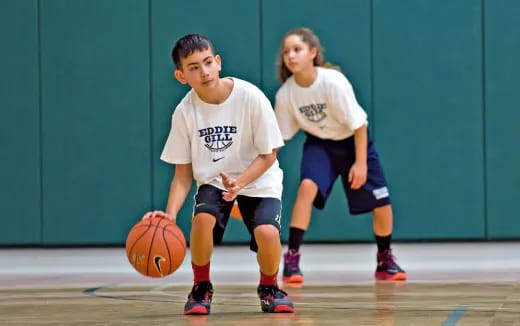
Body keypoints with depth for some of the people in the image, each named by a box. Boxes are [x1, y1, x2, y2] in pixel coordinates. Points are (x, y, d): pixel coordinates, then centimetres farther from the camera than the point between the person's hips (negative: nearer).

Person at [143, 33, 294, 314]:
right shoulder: (185, 112, -12)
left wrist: (239, 182, -28)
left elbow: (269, 154, -12)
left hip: (258, 179, -1)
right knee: (203, 218, -31)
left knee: (267, 232, -28)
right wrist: (170, 213, -24)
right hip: (213, 181, 1)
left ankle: (269, 288, 6)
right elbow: (183, 173, -7)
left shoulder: (250, 97, -19)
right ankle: (201, 288, -5)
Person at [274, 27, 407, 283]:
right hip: (319, 143, 1)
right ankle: (291, 259, -24)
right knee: (307, 186, -29)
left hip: (353, 142, -1)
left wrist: (360, 163, -20)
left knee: (382, 205, -3)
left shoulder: (333, 81, -29)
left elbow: (359, 124, -20)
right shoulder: (285, 94, -19)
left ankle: (385, 259, 25)